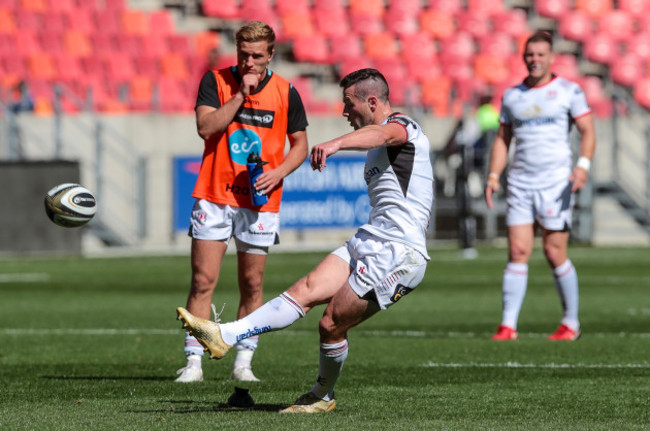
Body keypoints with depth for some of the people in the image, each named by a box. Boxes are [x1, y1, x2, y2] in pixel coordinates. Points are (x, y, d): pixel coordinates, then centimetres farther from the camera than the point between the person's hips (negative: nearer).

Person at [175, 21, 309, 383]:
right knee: (203, 281, -6)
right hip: (214, 196, -1)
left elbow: (300, 145, 8)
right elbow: (206, 127, -15)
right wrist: (241, 94, -19)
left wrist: (278, 173, -9)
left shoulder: (285, 92, 0)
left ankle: (244, 363, 12)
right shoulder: (216, 81, -2)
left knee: (252, 285, 4)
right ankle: (194, 362, -3)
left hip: (260, 202, 1)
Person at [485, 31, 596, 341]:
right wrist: (493, 176, 5)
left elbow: (587, 131, -2)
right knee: (517, 252, -4)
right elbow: (502, 139, 18)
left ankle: (571, 323, 10)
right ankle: (508, 326, -6)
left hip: (556, 184, -3)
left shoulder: (569, 91, 1)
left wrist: (583, 165, -18)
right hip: (519, 184, 3)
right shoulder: (512, 96, 13)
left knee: (555, 254, -4)